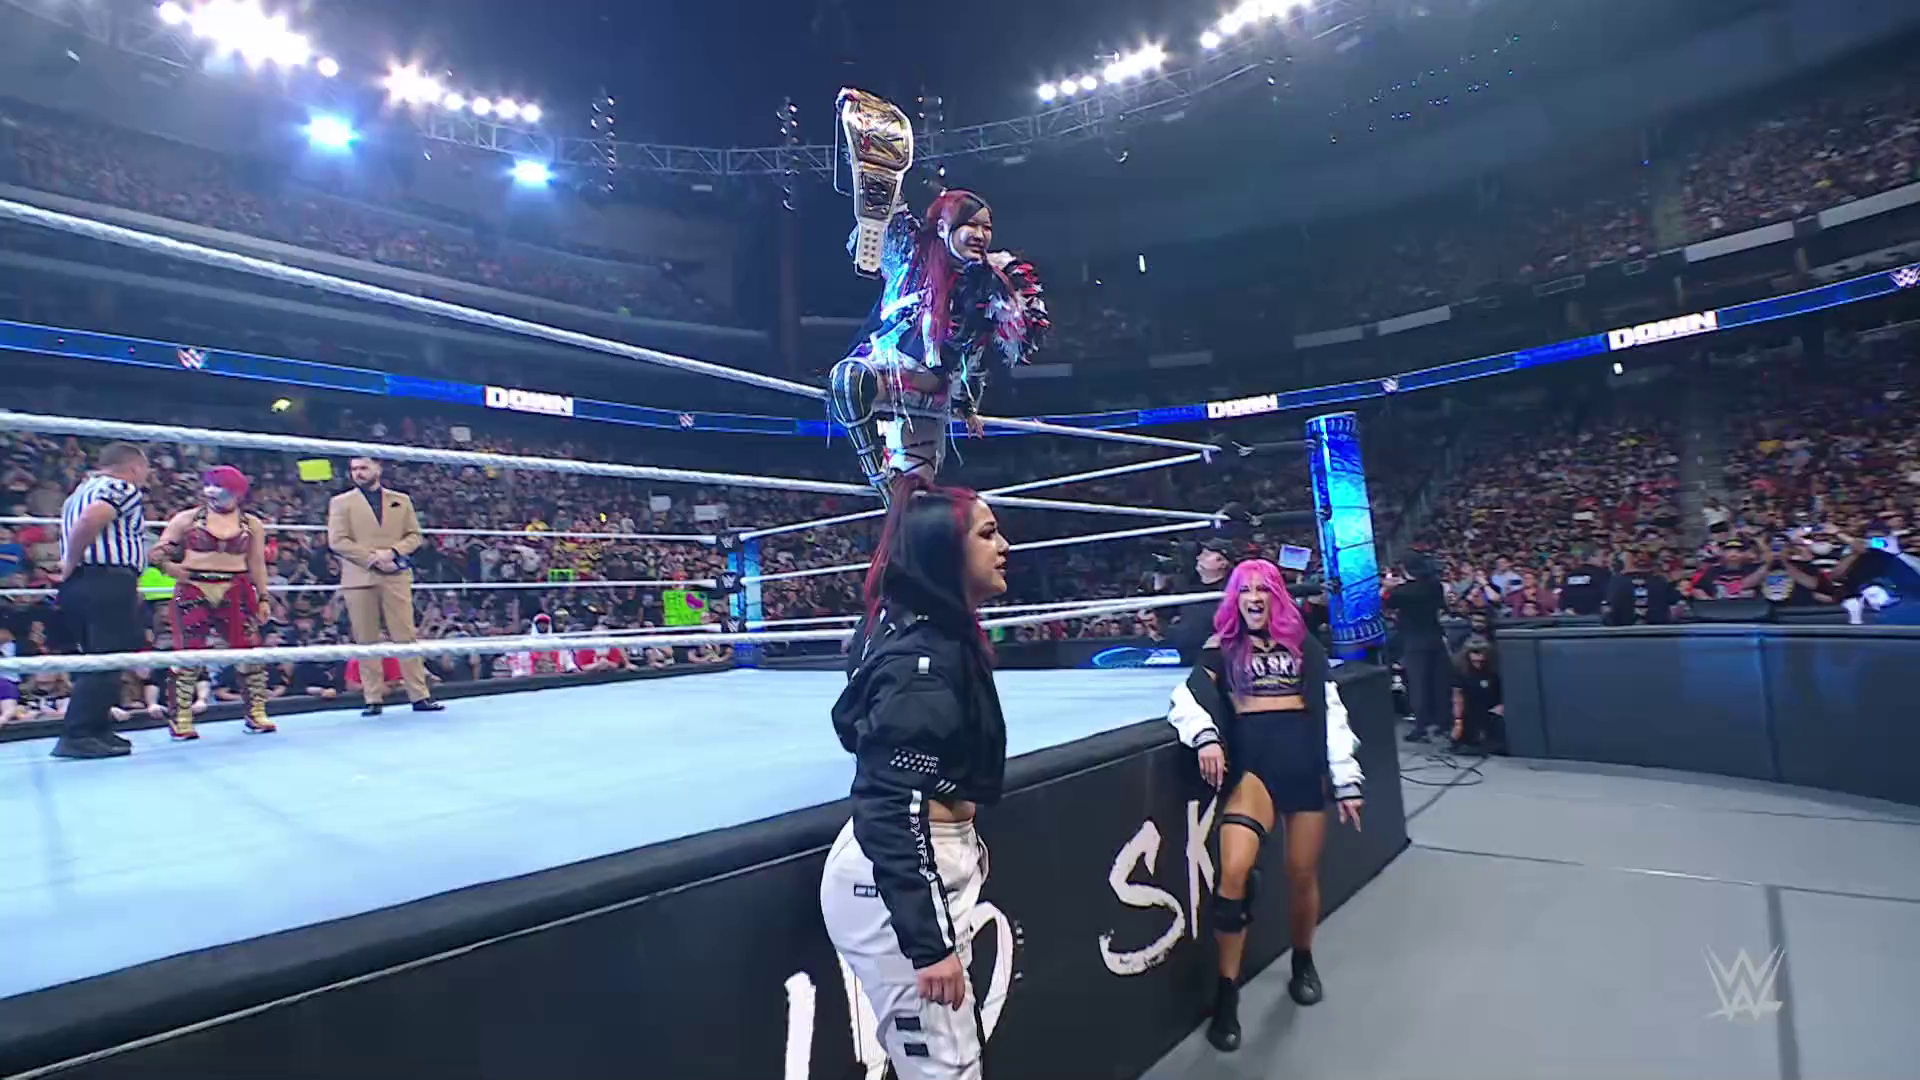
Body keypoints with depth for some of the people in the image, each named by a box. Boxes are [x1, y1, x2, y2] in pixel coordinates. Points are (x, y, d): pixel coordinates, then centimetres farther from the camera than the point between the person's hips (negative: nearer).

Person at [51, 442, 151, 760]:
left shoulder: (82, 490, 24)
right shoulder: (123, 489, -7)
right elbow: (89, 522, -24)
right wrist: (72, 563, -15)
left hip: (79, 585, 10)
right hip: (108, 582, -10)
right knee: (106, 663, -9)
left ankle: (98, 731, 20)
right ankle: (77, 736, -11)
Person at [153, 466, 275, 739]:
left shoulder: (251, 525, 8)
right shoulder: (187, 519, 5)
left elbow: (257, 564, 11)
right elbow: (160, 550, 9)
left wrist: (263, 598, 7)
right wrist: (168, 565, -13)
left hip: (235, 591, 1)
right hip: (194, 590, -1)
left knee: (248, 650, -3)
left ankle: (256, 713, 7)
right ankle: (181, 719, 9)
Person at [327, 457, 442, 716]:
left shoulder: (401, 500, 15)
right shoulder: (341, 502, 9)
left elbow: (414, 535, 10)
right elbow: (337, 541, -1)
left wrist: (392, 552, -9)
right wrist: (372, 558, -12)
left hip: (396, 577, 1)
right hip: (359, 579, -1)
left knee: (406, 637, 0)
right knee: (367, 642, 1)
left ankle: (419, 696, 2)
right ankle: (373, 699, 7)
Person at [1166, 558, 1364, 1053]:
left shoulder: (1303, 646, 13)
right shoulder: (1222, 648, 9)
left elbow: (1332, 713, 11)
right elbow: (1187, 698, -2)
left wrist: (1347, 782, 6)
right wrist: (1205, 737, -22)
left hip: (1305, 761, 2)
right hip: (1252, 762, -2)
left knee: (1303, 875, 9)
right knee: (1234, 871, -19)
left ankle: (1303, 962, 40)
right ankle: (1226, 994, -3)